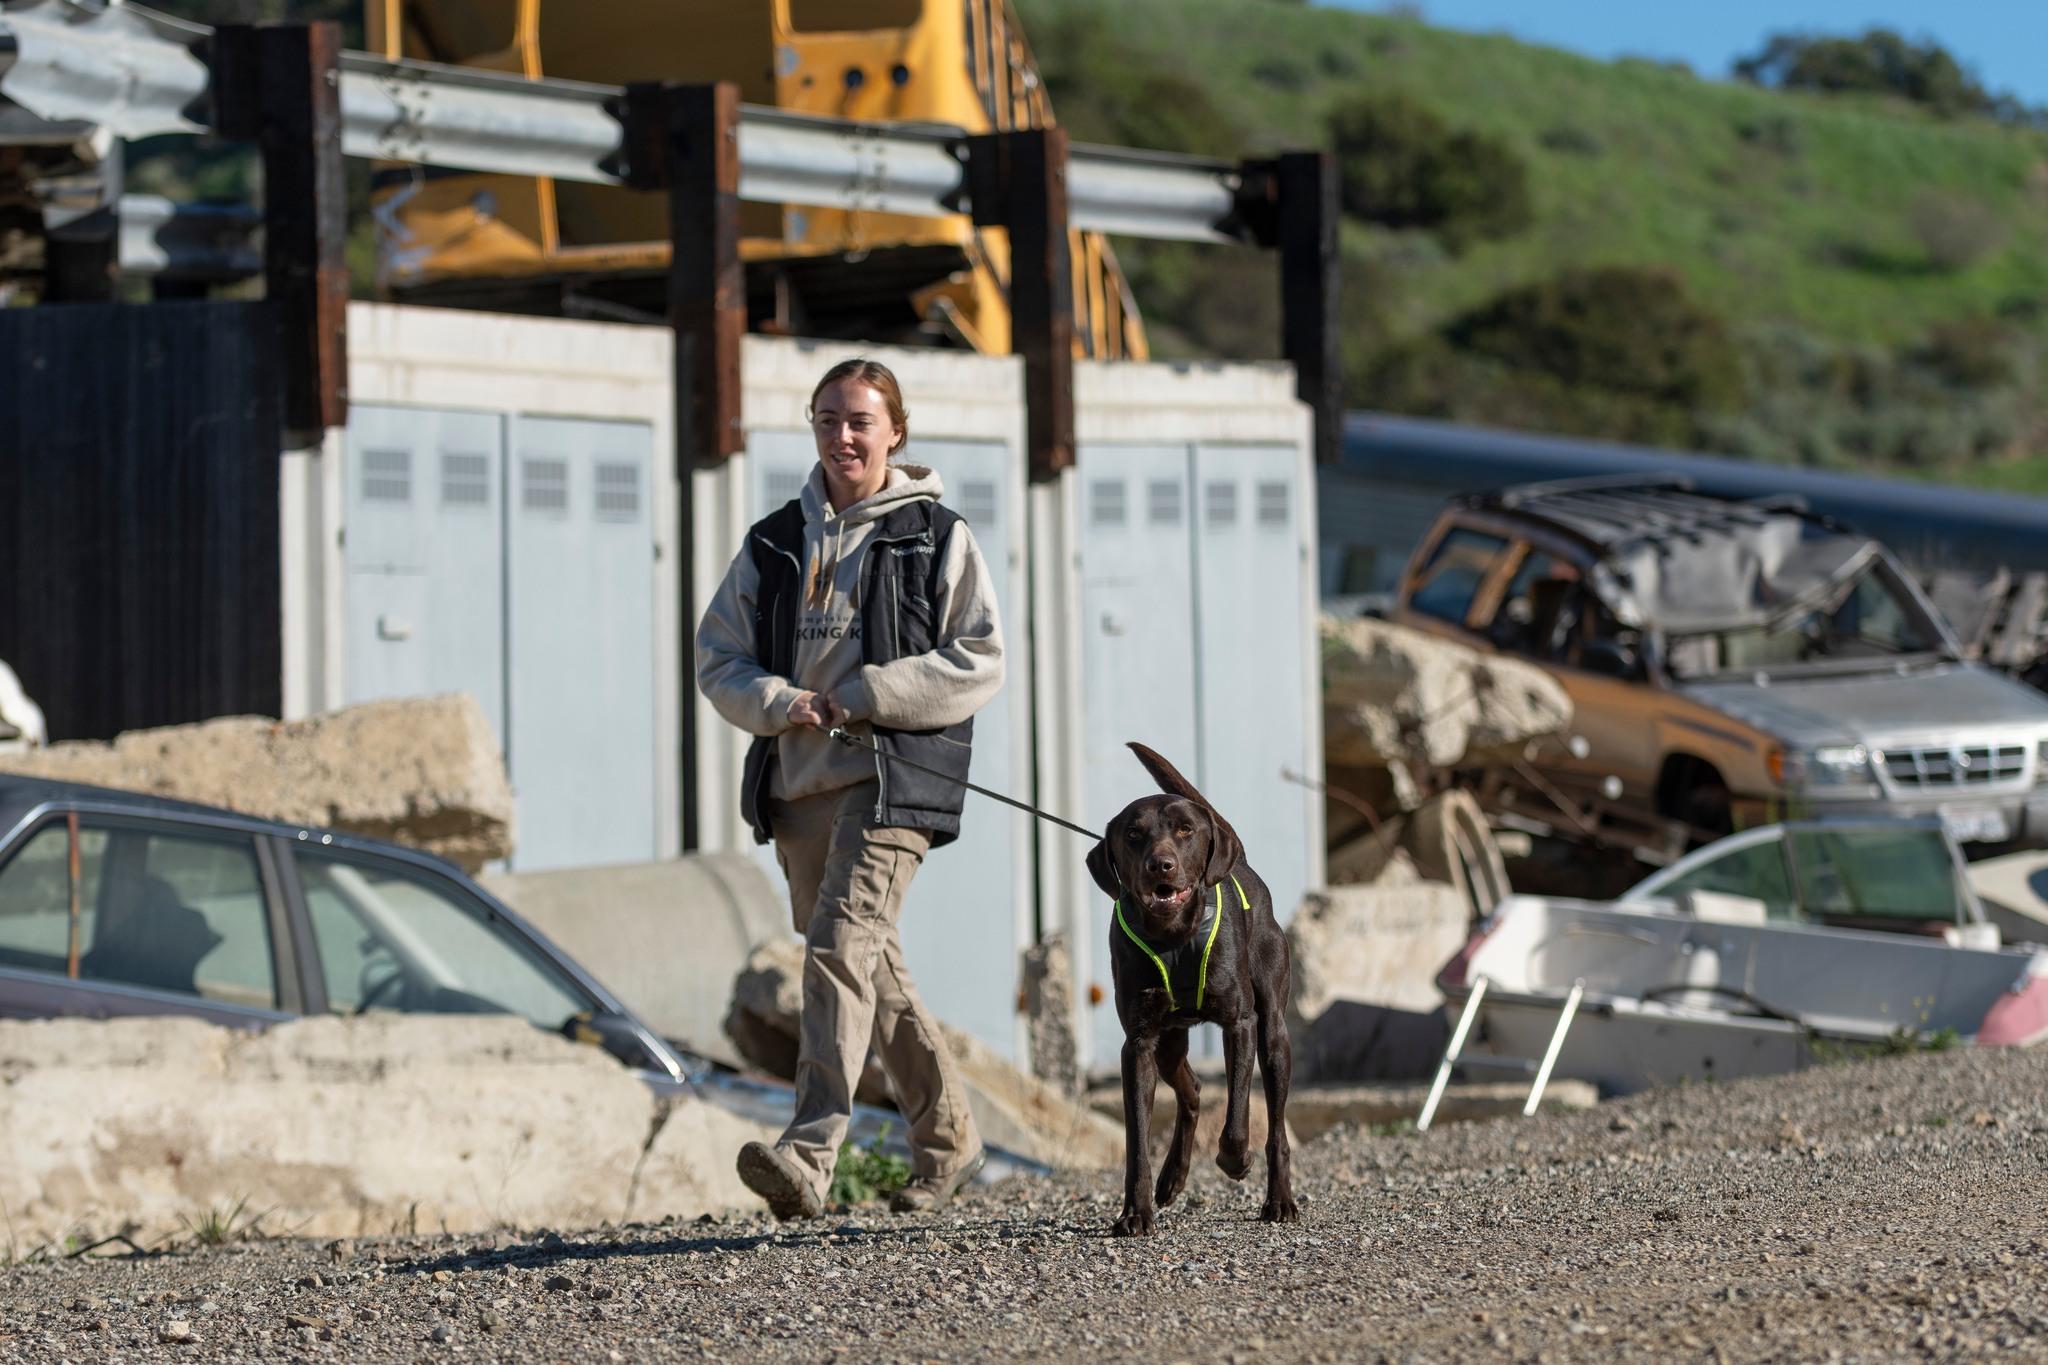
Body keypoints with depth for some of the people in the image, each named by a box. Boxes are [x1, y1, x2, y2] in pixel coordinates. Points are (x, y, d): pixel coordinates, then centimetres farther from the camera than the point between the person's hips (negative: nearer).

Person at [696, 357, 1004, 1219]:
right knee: (872, 969, 11)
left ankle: (809, 1153, -31)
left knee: (841, 946, -21)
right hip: (798, 783, 6)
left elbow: (981, 662, -3)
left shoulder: (937, 537, 3)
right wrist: (779, 703, -9)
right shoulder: (775, 543, 14)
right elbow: (718, 656, 12)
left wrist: (866, 698, -12)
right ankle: (948, 1139, 25)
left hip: (892, 775, -6)